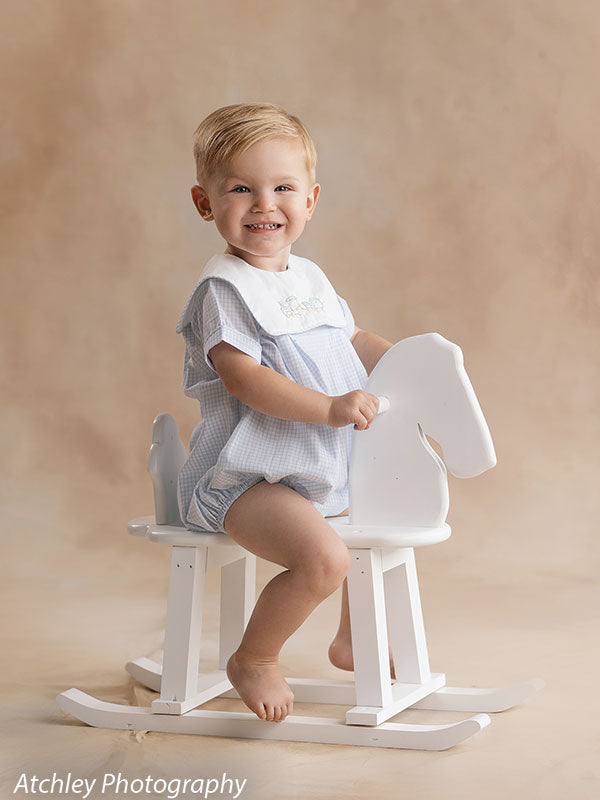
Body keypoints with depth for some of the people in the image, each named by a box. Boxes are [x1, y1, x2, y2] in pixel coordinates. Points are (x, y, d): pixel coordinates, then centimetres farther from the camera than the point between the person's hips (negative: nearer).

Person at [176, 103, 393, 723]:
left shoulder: (310, 278, 13)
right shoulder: (224, 287, -15)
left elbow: (351, 340, 25)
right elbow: (241, 375, -25)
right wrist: (328, 408, -32)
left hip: (319, 468, 10)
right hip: (244, 478, -10)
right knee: (323, 558, -29)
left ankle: (352, 639, 42)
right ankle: (253, 660, -1)